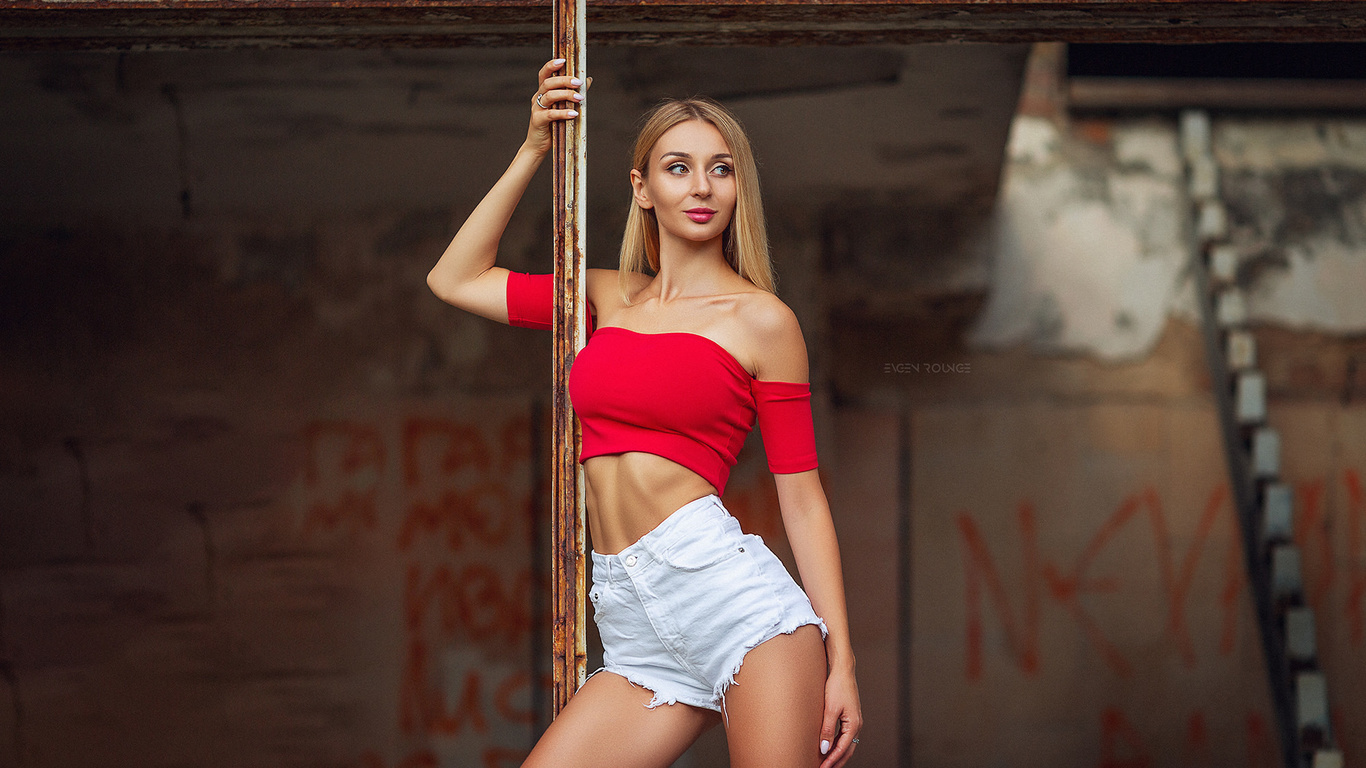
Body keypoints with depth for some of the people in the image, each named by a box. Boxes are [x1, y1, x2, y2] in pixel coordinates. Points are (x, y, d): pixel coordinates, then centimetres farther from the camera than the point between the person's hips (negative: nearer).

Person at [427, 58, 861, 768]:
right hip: (636, 629, 5)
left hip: (722, 579, -5)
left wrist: (841, 662, -3)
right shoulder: (608, 298, 20)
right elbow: (454, 280, 23)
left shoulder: (761, 319, 5)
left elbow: (802, 496, 3)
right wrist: (534, 150, 18)